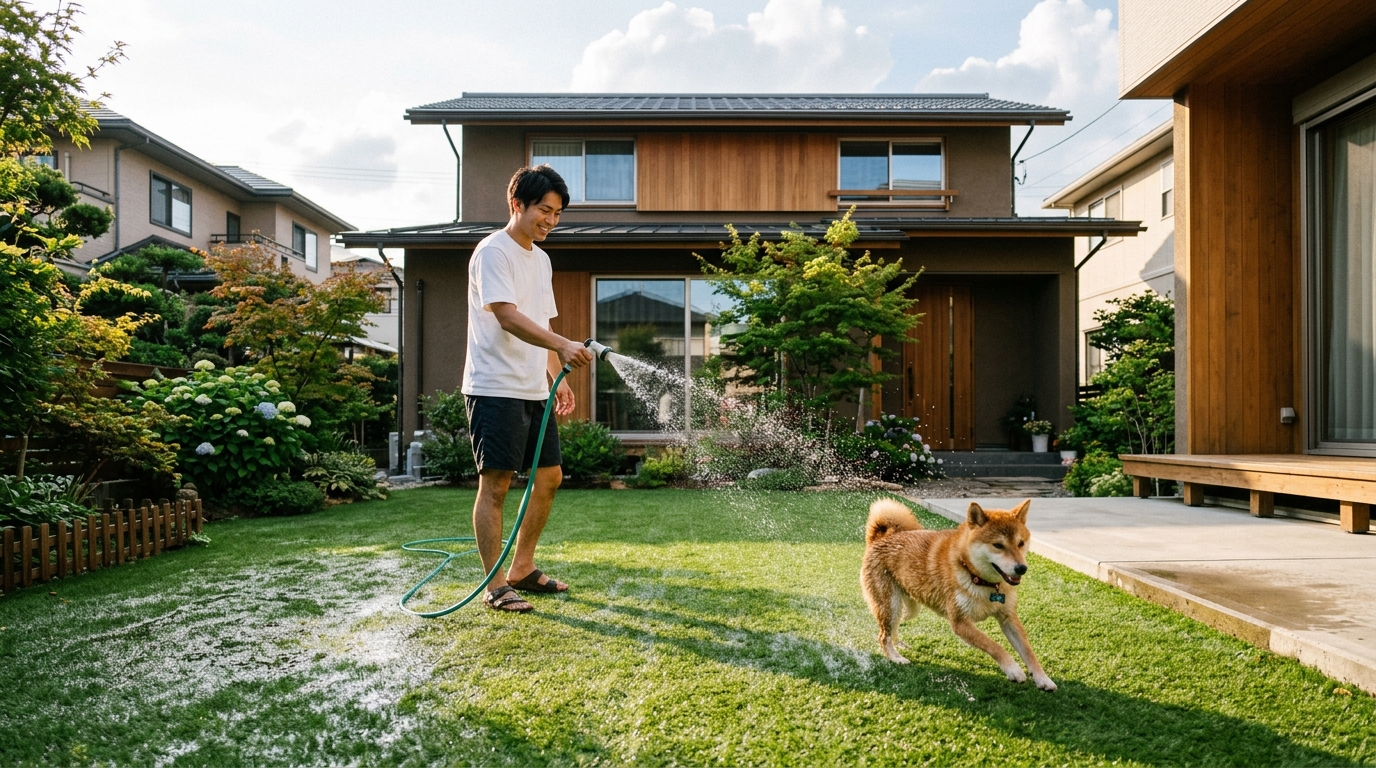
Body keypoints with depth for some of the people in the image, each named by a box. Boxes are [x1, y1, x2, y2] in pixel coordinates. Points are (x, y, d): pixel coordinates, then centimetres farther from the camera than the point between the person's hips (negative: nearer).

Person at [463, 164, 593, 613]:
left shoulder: (541, 260, 18)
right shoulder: (493, 252, -9)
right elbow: (508, 317, -22)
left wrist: (558, 379, 13)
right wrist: (563, 346, -33)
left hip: (534, 391, 9)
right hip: (495, 388, -9)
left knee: (549, 477, 11)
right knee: (495, 483, -4)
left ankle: (522, 569, 24)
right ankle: (495, 585, 5)